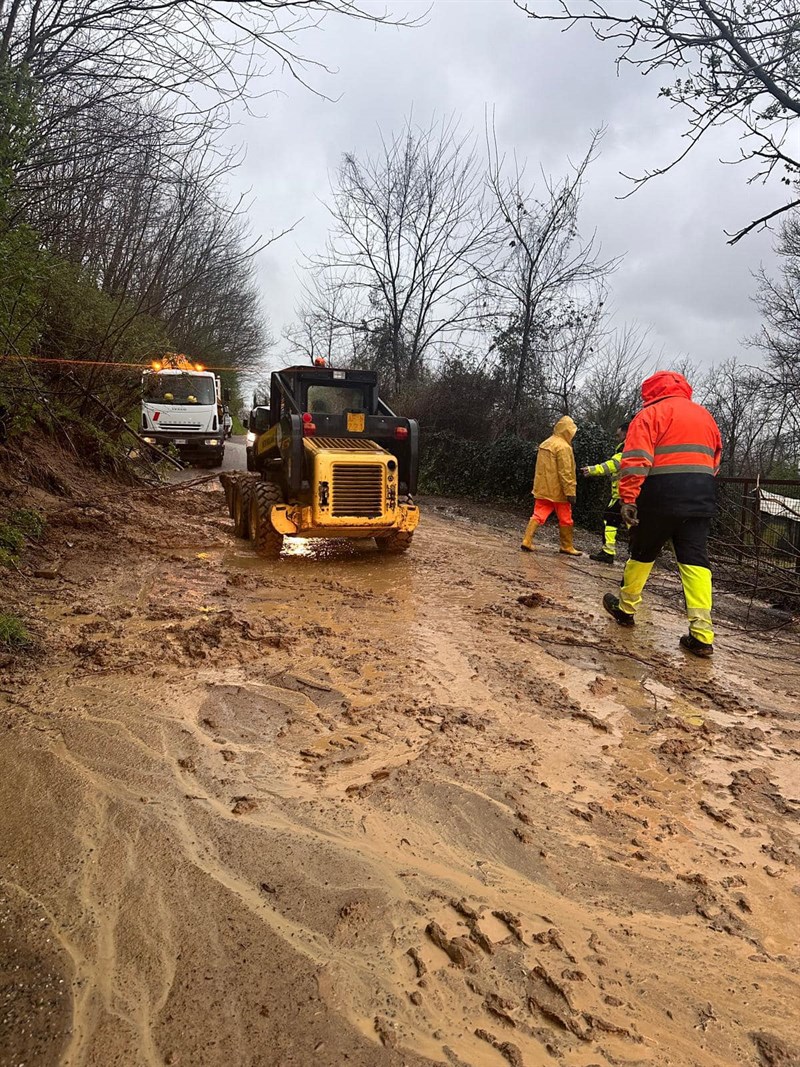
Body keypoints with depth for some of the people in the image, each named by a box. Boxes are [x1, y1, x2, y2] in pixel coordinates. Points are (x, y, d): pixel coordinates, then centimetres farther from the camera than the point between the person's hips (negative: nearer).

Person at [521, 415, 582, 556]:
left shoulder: (545, 444, 11)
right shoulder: (563, 447, -15)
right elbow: (565, 472, -20)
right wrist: (570, 492, -18)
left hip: (542, 489, 7)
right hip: (558, 491, -7)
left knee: (538, 515, 6)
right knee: (565, 520, 6)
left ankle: (527, 541, -4)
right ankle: (567, 547, 15)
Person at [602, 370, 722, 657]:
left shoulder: (650, 414, 0)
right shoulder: (705, 415, 21)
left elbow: (636, 459, -14)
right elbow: (715, 461, 23)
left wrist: (628, 498, -18)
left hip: (661, 496, -5)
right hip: (702, 497, 5)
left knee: (642, 553, 11)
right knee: (695, 560, 2)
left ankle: (625, 608, 27)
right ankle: (702, 634, -5)